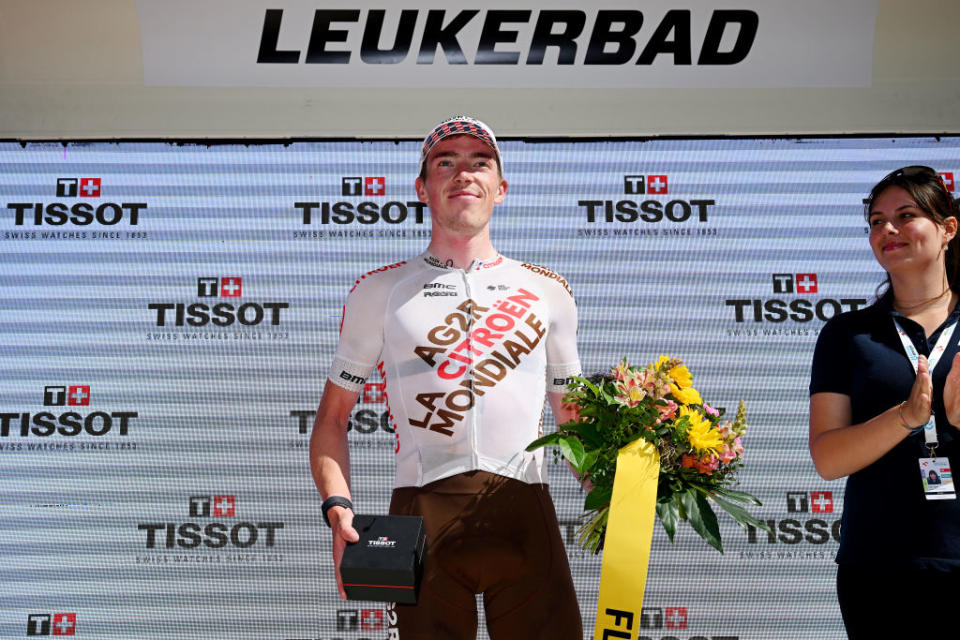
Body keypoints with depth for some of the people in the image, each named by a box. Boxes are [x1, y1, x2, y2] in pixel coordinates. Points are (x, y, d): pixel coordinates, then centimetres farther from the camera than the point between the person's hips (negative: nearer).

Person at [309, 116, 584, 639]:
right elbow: (332, 417, 13)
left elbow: (574, 418, 20)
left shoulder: (547, 292, 16)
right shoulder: (380, 292, 13)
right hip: (422, 511, -1)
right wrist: (338, 507, -4)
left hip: (525, 510, 1)